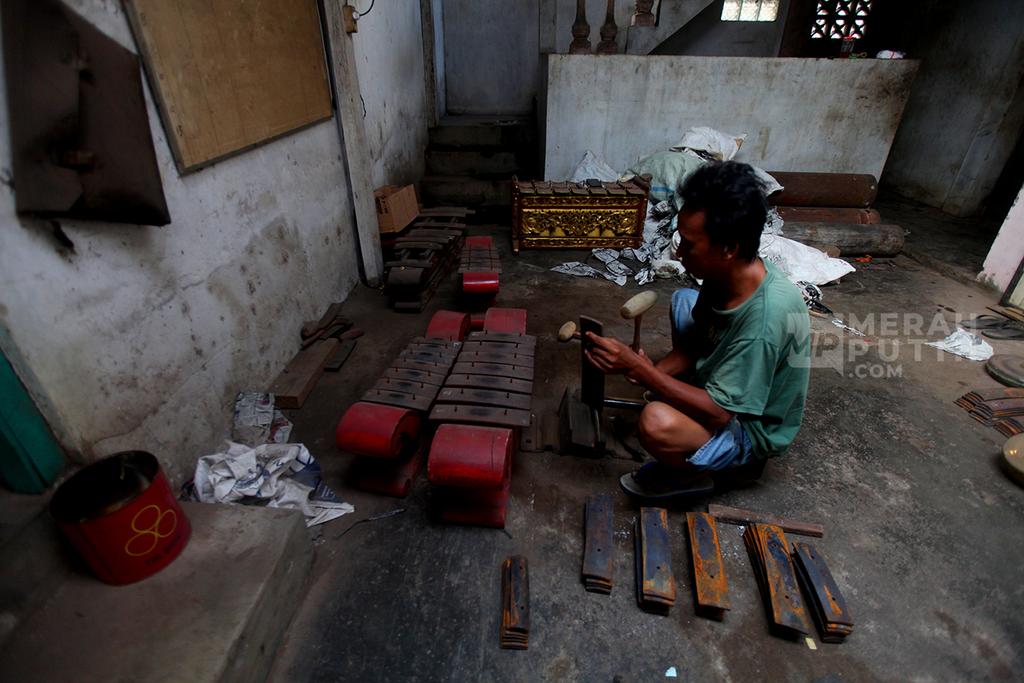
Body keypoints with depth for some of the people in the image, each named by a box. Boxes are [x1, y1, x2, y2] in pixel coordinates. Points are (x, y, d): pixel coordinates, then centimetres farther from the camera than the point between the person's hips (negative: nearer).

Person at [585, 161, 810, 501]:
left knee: (656, 423, -36)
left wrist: (638, 368, -33)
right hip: (726, 385, 8)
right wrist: (646, 372, -19)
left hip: (751, 428, -8)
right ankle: (678, 397, 17)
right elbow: (691, 347, -2)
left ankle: (691, 471, -1)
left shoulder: (767, 316, -38)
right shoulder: (728, 275, -14)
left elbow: (718, 412, -33)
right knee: (682, 300, 12)